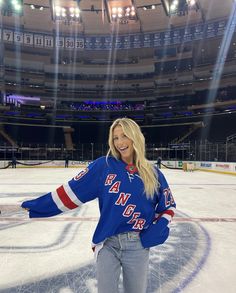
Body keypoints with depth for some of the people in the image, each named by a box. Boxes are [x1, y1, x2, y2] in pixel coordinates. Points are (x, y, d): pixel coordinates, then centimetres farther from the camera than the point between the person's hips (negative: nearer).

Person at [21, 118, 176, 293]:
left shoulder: (152, 173, -4)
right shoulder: (104, 165, -9)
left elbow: (168, 207, 6)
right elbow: (72, 191, -6)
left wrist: (156, 231, -7)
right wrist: (37, 205, -4)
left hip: (138, 246, 2)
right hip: (107, 243, -1)